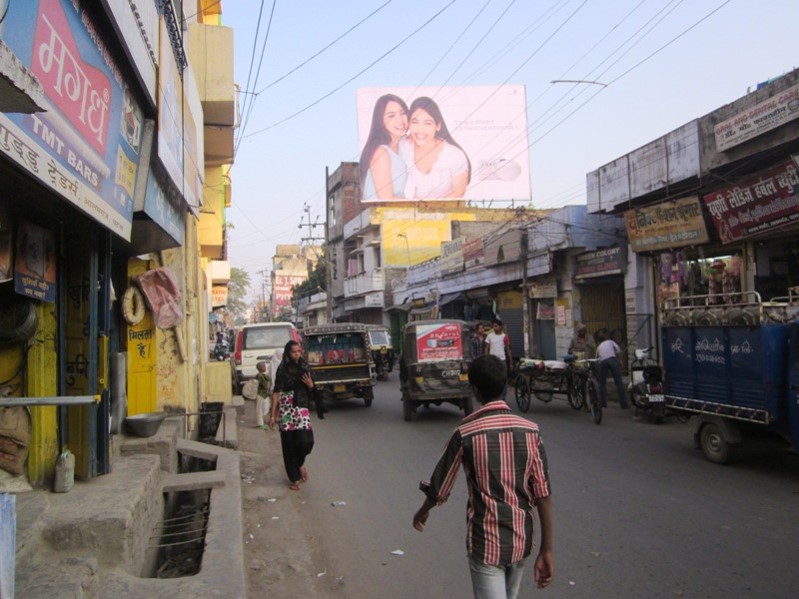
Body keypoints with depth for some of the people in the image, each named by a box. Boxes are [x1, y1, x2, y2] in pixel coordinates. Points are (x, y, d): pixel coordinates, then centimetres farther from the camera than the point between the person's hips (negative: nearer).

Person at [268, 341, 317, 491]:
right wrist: (273, 415, -8)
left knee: (306, 440, -12)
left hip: (302, 408, 2)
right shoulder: (283, 370, -3)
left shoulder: (305, 368, 7)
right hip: (286, 409, -2)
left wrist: (310, 385, -8)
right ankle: (294, 478, 15)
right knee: (289, 443, 1)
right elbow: (276, 392, -5)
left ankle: (300, 464, 20)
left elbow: (311, 390, 16)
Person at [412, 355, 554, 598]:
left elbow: (439, 488, -5)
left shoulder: (465, 434, -15)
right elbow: (543, 494, -7)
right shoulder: (530, 431, -6)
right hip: (521, 540, 4)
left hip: (486, 543, -4)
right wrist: (546, 550, -1)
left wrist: (422, 512, 17)